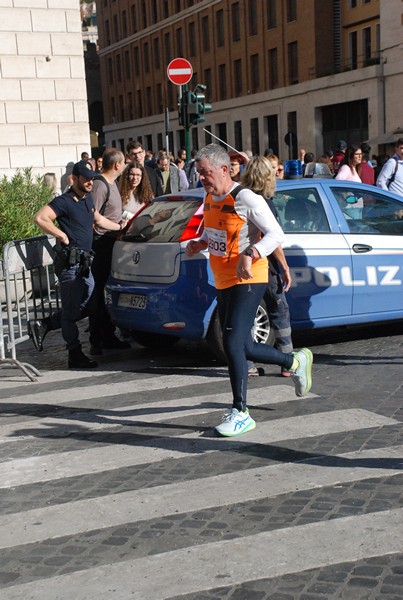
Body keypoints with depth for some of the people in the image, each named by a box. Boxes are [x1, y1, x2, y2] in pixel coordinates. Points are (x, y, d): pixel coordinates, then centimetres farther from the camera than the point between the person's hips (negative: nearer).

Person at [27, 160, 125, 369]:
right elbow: (40, 218, -23)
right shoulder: (64, 201, -12)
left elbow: (99, 220, 32)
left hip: (84, 263, 9)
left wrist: (122, 228, 35)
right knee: (71, 309, -2)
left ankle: (42, 326, 21)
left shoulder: (87, 199, 15)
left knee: (88, 306, 14)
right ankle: (75, 355, 4)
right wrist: (61, 235, -19)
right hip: (70, 263, -9)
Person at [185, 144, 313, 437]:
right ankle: (296, 362, 35)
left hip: (248, 281, -9)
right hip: (223, 283, 9)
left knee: (233, 344, -15)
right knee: (243, 347, 12)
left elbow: (276, 234, -17)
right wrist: (198, 244, 3)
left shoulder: (246, 199, -16)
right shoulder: (210, 199, 9)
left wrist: (250, 255, -31)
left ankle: (240, 413, -4)